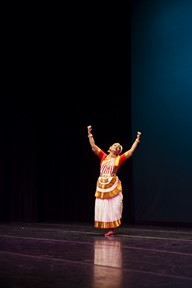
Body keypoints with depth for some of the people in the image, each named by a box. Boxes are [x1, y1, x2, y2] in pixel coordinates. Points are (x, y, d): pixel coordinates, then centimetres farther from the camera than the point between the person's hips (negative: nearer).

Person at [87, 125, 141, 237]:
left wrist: (137, 139, 1)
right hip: (102, 185, 3)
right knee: (103, 207, 4)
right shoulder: (103, 156, 8)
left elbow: (131, 151, 1)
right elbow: (94, 147, 5)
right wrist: (90, 134, 1)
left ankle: (113, 229, 5)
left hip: (113, 186, -3)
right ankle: (109, 229, 14)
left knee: (113, 207, -2)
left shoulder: (119, 159, 3)